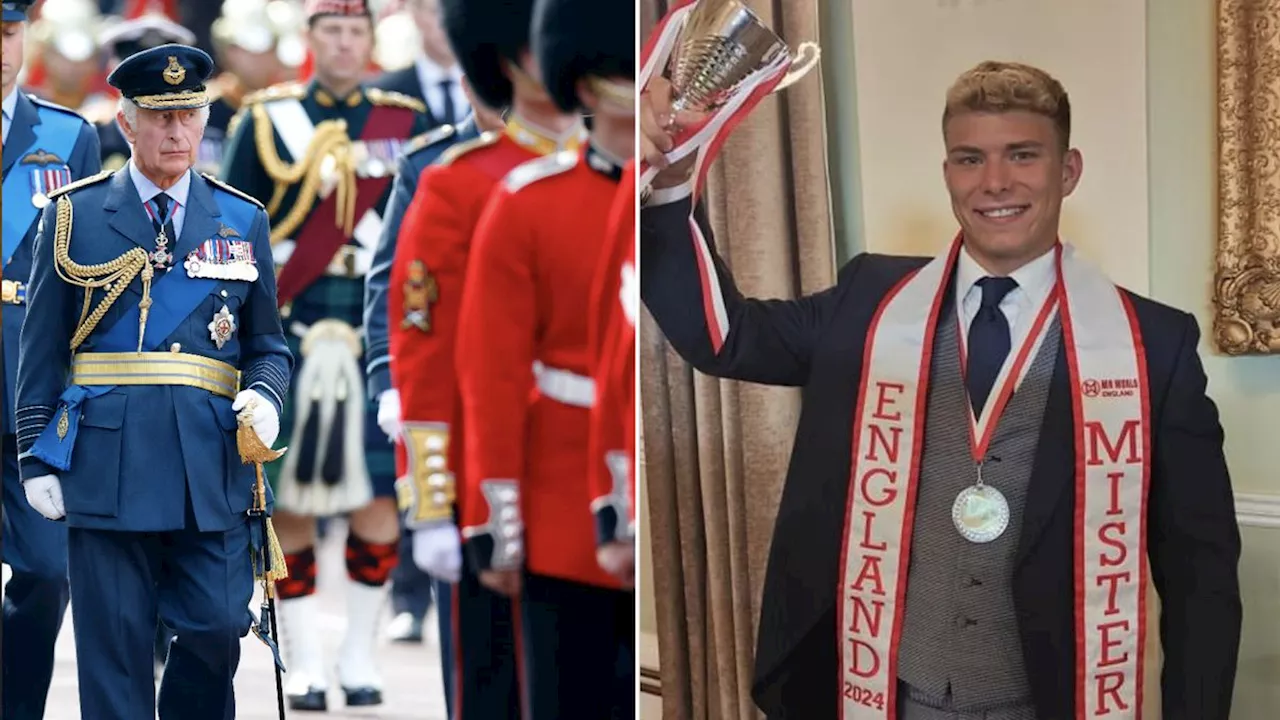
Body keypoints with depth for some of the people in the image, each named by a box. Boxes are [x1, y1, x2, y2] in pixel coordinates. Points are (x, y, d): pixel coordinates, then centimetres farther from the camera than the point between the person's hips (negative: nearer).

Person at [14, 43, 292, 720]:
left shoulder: (243, 221, 12)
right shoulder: (74, 214, 6)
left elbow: (267, 345, 16)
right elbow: (41, 350, 6)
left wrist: (264, 395, -6)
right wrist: (37, 458, 1)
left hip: (213, 468, 2)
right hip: (106, 467, -2)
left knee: (218, 629, -3)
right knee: (113, 648, 0)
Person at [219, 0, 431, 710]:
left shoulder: (406, 123, 9)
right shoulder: (265, 120, 5)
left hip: (378, 334, 1)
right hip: (287, 333, -1)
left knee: (379, 495, -1)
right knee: (290, 498, 0)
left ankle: (359, 653, 13)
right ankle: (302, 665, 8)